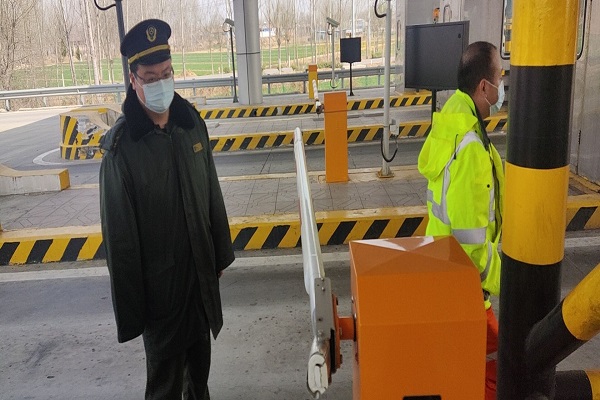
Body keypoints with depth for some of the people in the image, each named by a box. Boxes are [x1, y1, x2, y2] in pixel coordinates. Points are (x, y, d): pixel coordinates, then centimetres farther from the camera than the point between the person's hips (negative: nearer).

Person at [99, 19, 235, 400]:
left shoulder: (193, 123, -2)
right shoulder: (122, 145, -19)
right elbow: (119, 233, -15)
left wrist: (221, 253, 10)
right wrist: (130, 303, -11)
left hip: (201, 267, 5)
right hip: (158, 278, -5)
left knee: (201, 345, 24)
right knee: (165, 363, 11)